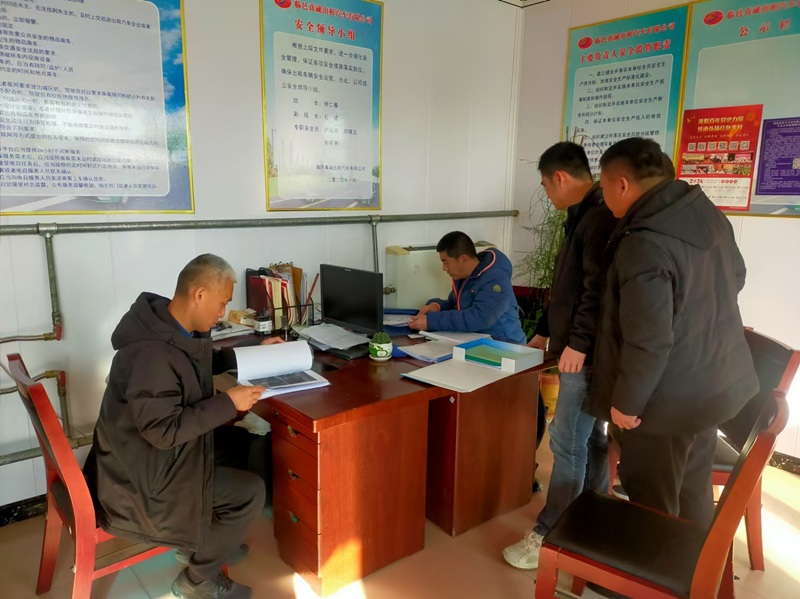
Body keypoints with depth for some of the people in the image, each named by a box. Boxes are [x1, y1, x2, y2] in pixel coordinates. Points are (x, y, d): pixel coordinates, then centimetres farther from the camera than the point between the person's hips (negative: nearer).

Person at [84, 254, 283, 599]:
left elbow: (199, 366, 15)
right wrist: (227, 403, -26)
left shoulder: (172, 327, -3)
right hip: (138, 479, -10)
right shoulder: (151, 352, -33)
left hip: (144, 456, 10)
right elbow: (164, 431, -31)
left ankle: (210, 542, 29)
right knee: (250, 492, -8)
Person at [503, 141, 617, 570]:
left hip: (587, 353, -10)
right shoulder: (584, 215, 16)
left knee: (567, 443, -2)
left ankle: (549, 537, 10)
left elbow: (600, 289, -25)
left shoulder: (600, 217, -17)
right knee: (590, 438, 17)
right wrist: (544, 331, 24)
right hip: (578, 348, 10)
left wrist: (578, 342, -23)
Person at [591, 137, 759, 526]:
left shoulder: (644, 245, -29)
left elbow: (648, 340, -28)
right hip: (719, 381, 9)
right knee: (693, 491, 25)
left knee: (652, 502, 11)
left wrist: (626, 402, -15)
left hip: (670, 398, -9)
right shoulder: (706, 212, 0)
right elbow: (735, 277, 16)